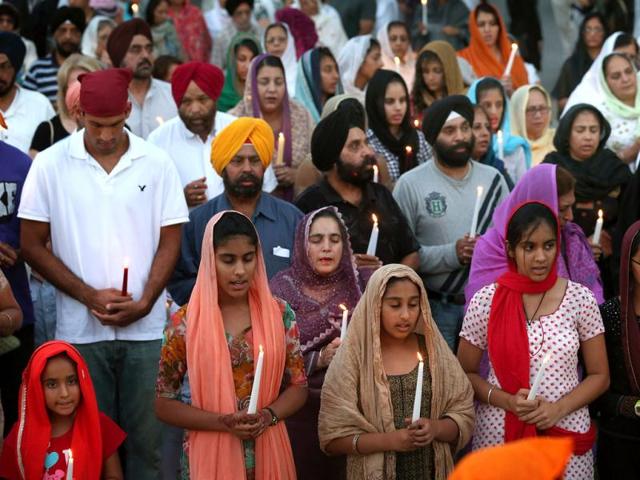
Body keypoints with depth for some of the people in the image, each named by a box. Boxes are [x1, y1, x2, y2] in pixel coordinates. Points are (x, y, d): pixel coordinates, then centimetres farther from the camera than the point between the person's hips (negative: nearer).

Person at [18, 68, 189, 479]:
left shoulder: (157, 163, 3)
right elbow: (33, 245, 1)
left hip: (146, 329, 1)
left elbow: (170, 242, 5)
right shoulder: (50, 165, 0)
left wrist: (144, 303, -9)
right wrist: (89, 296, -9)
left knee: (148, 438, 3)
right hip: (79, 332, 0)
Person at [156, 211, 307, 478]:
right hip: (211, 453, -2)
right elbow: (164, 404, -5)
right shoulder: (185, 324, -8)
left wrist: (268, 416, -14)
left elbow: (298, 386, 5)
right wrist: (222, 422, -17)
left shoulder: (279, 314, -1)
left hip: (268, 451, 2)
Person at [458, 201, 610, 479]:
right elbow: (465, 373, 3)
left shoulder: (580, 298, -3)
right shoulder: (485, 301, -4)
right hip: (499, 435, 0)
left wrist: (559, 409, -12)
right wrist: (508, 401, -13)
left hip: (566, 434, 0)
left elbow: (599, 376, 3)